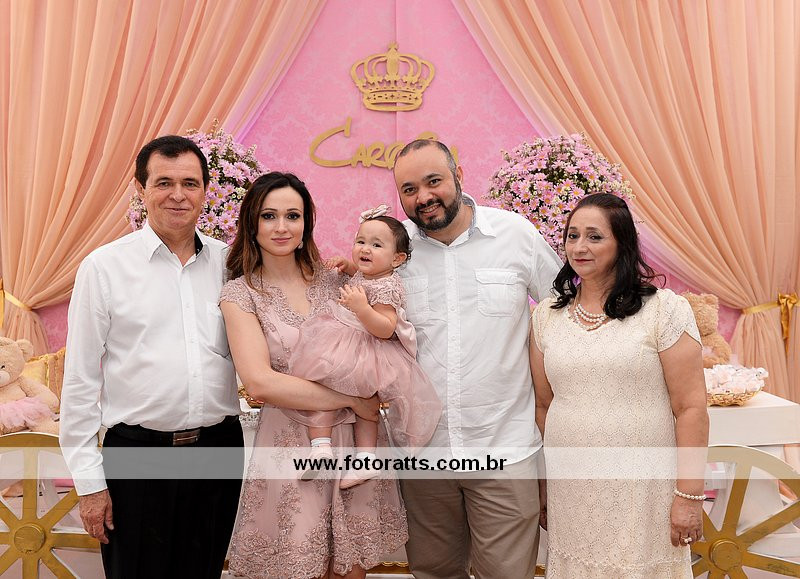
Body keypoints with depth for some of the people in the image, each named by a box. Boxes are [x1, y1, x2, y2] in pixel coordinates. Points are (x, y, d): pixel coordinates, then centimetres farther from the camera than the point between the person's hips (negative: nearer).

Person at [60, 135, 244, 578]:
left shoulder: (228, 262, 4)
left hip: (219, 448, 3)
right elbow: (80, 379, -3)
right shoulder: (104, 266, -4)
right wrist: (88, 479, -4)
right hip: (138, 454, -3)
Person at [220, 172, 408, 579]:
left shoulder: (334, 279, 6)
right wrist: (351, 399, -15)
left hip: (357, 440, 3)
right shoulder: (240, 293, -4)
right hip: (289, 445, -3)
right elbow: (260, 382, -15)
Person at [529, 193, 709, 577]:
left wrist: (689, 495, -10)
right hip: (569, 492, 3)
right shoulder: (546, 315, 5)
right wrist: (544, 487, 11)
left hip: (642, 488, -3)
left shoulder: (663, 309, -7)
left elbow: (691, 407, -8)